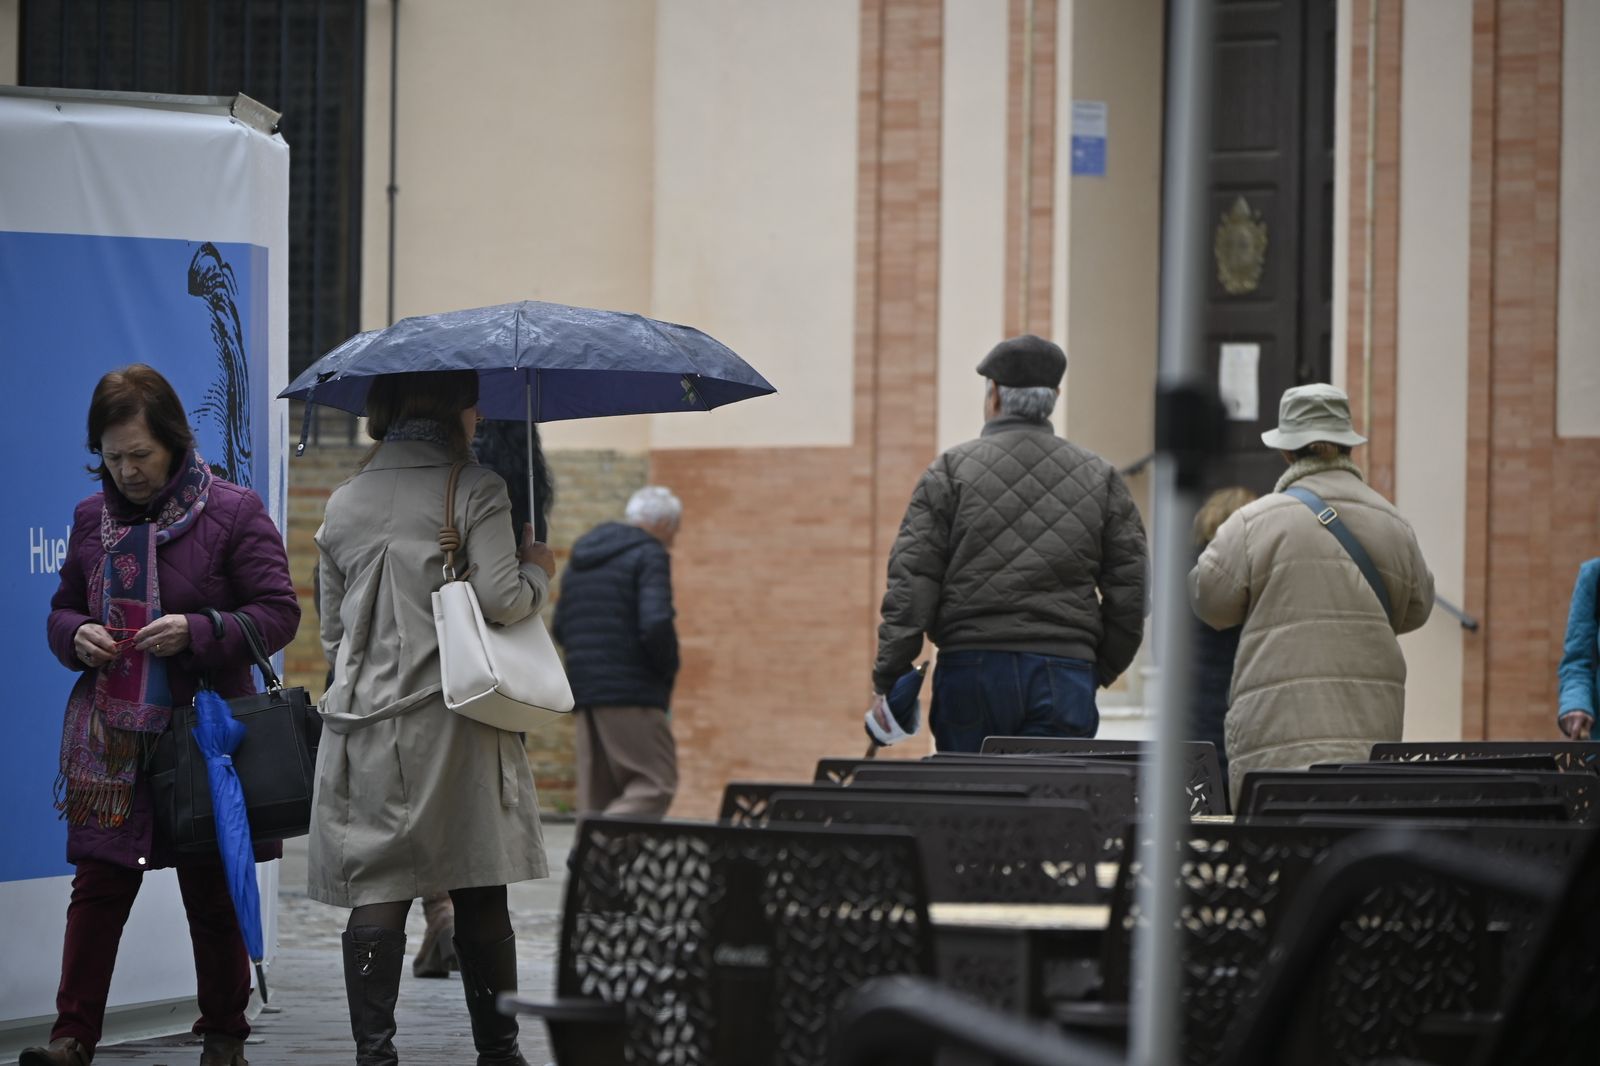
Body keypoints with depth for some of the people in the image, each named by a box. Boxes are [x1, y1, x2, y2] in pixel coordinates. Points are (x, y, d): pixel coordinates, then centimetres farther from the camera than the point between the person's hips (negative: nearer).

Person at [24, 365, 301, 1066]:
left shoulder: (234, 512, -4)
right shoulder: (92, 517, 9)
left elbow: (278, 612, -6)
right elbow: (62, 611, 18)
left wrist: (198, 632, -19)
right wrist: (77, 637, -5)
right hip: (112, 738, 3)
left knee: (212, 893, 6)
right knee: (97, 887, -2)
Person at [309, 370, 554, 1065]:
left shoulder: (343, 506, 11)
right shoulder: (474, 491, -4)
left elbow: (331, 630, 16)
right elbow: (500, 599, -13)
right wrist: (537, 570, 7)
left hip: (363, 723, 4)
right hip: (453, 721, -3)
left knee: (376, 894, 1)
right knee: (480, 899, 5)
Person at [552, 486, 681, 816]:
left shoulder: (581, 558, 20)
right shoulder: (649, 556, -6)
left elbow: (561, 630, 21)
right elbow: (656, 624, -19)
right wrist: (669, 668, -4)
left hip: (585, 690, 8)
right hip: (633, 693, -8)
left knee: (597, 791, 10)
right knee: (656, 782, -8)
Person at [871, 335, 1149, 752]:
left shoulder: (952, 470, 2)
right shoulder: (1100, 478, 9)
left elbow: (912, 580, -3)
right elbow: (1130, 590, 9)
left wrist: (887, 678, -2)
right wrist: (1101, 671, 19)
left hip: (972, 668, -1)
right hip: (1066, 673, 1)